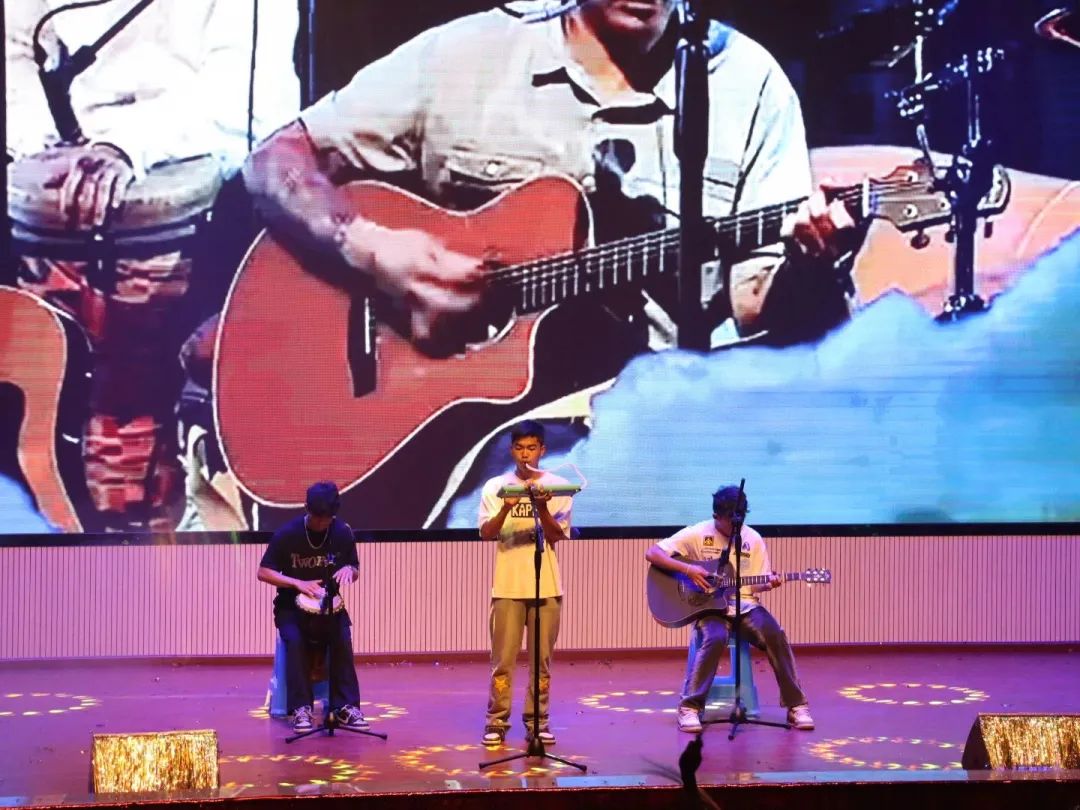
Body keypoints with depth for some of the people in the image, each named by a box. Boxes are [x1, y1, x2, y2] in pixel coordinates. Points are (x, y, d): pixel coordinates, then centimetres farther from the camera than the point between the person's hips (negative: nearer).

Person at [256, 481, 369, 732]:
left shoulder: (343, 532, -5)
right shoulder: (287, 534, -13)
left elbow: (354, 569, 8)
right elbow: (263, 572, -11)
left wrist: (348, 570, -17)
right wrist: (298, 583, -24)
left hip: (329, 603, 2)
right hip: (291, 605, -2)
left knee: (342, 638, -28)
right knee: (294, 640, -32)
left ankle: (346, 706, -21)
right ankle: (301, 708, -23)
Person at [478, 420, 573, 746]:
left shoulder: (557, 486, 4)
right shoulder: (496, 486, 4)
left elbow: (555, 536, -3)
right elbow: (486, 533, -5)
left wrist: (542, 508, -20)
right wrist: (506, 510, -23)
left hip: (547, 585, 1)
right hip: (508, 585, 0)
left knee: (541, 659, 5)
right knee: (503, 658, -1)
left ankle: (537, 721, 14)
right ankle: (497, 721, 8)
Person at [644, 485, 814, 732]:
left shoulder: (753, 539, 5)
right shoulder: (697, 534, -5)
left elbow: (755, 585, 8)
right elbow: (652, 553, -11)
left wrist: (769, 584, -16)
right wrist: (687, 569, -22)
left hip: (744, 605, 3)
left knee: (775, 635, -26)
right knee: (715, 639, -36)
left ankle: (795, 705, -14)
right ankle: (690, 708, -24)